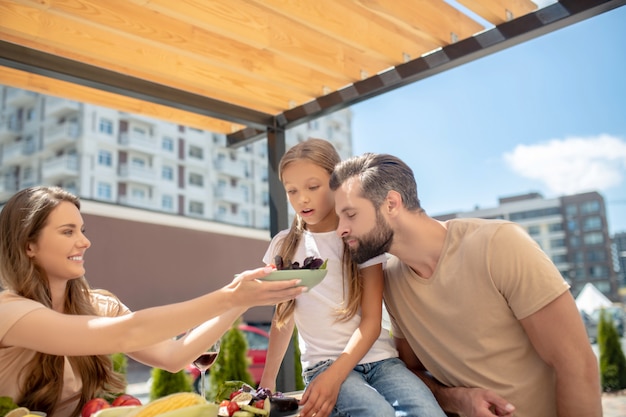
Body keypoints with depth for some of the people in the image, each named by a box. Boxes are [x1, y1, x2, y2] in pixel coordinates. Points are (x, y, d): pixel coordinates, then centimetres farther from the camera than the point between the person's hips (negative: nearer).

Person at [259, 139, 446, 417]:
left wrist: (334, 376, -19)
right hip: (323, 362, 0)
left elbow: (371, 321, -6)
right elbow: (284, 317, 15)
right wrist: (268, 380, 12)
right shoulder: (284, 246, 6)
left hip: (378, 358, 1)